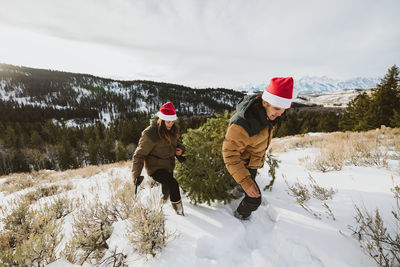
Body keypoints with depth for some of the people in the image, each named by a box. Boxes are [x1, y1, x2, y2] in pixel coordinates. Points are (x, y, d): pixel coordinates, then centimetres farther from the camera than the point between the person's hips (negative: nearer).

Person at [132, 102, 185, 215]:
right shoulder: (150, 133, -25)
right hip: (155, 167, -7)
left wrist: (180, 149, -7)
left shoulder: (172, 129, -3)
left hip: (168, 167, 8)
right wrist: (136, 176, -24)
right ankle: (179, 209, -3)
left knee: (167, 189, 24)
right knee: (173, 184, -25)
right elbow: (139, 155, -19)